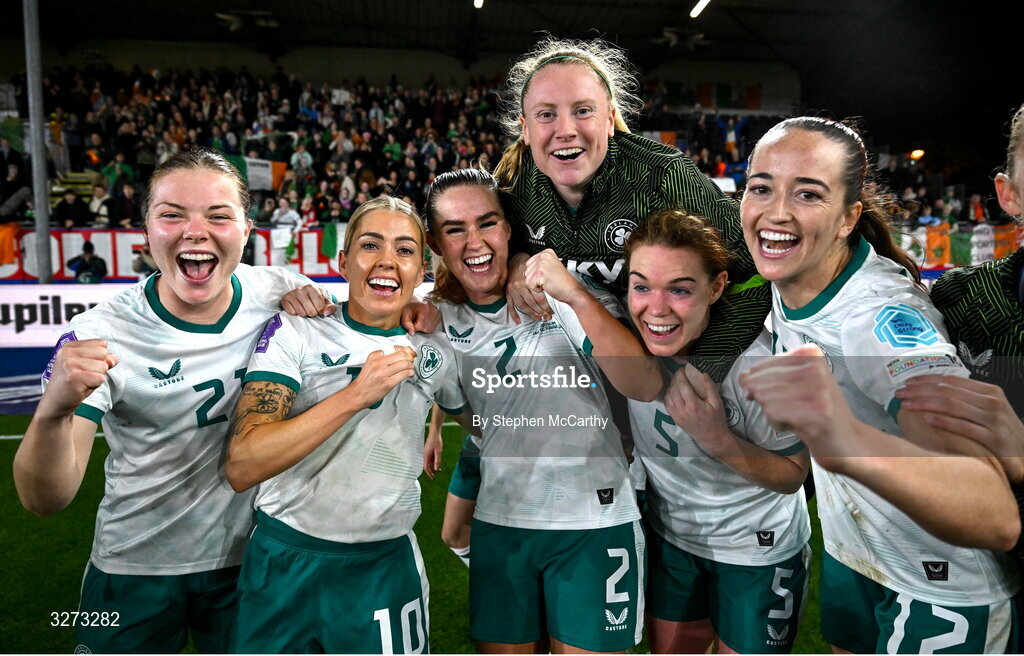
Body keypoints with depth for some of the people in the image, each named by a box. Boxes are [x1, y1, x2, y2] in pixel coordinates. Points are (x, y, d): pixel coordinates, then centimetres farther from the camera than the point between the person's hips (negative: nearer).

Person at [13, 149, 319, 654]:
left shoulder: (281, 296, -14)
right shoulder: (99, 336, -19)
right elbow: (46, 500, -23)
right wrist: (53, 411, -42)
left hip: (249, 558, 2)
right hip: (135, 569, -1)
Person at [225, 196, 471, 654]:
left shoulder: (436, 352, -1)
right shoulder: (295, 331, -10)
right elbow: (242, 468, -21)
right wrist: (356, 394, -28)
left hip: (388, 566, 2)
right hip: (285, 562, -1)